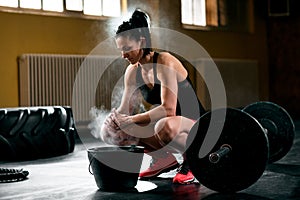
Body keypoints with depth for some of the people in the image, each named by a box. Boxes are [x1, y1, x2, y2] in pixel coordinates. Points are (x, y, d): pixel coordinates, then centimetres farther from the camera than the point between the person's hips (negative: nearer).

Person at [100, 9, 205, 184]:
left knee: (164, 125, -40)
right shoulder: (133, 72, 0)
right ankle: (165, 159, 10)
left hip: (196, 125, -8)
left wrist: (130, 120, -29)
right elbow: (125, 109, 5)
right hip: (168, 126, 8)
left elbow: (168, 109, -31)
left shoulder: (165, 62, -22)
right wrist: (113, 122, -17)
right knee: (122, 128, -4)